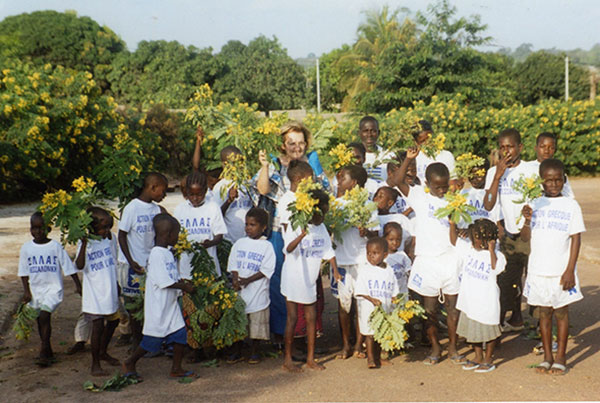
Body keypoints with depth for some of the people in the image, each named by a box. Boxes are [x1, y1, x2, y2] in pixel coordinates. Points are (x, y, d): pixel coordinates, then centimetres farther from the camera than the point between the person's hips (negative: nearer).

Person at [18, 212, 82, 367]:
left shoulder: (55, 246, -5)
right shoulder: (26, 248, 2)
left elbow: (69, 267, -2)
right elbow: (23, 271, 7)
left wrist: (78, 285, -4)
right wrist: (26, 290, 0)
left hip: (53, 288, -4)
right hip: (35, 289, 4)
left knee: (44, 316, -19)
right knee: (40, 319, 10)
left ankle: (43, 352, -12)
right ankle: (48, 352, 23)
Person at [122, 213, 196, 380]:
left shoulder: (168, 253, 11)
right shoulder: (157, 254, -20)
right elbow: (164, 282, -24)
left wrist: (183, 283, 3)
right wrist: (184, 287, -16)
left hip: (171, 304, 9)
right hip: (158, 306, -9)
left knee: (180, 335, 6)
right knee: (152, 340, 3)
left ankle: (176, 369, 17)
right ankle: (129, 363, 22)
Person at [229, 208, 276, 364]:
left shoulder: (267, 246, -4)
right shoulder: (239, 243, 8)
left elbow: (266, 270, -10)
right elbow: (233, 264, 8)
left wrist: (248, 280, -17)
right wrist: (235, 279, -10)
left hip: (257, 291, -3)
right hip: (239, 292, 3)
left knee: (257, 322, 4)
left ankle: (254, 352, 19)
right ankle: (237, 352, 22)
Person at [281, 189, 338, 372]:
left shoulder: (321, 227, 5)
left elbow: (329, 251, 10)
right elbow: (289, 248, -29)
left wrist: (336, 271, 1)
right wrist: (302, 235, -45)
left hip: (310, 280, 6)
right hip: (293, 278, -6)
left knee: (312, 318, 8)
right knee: (292, 318, 0)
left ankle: (310, 358, 19)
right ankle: (287, 359, 10)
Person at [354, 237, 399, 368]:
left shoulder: (389, 271, 7)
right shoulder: (364, 269, -5)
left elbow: (393, 292, 14)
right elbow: (360, 291, -11)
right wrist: (372, 300, -23)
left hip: (385, 308, 4)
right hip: (369, 308, -4)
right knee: (370, 333, -2)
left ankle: (378, 357, 27)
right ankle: (370, 358, 9)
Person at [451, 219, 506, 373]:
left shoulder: (496, 255, -12)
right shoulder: (468, 248, 2)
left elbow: (496, 268, -28)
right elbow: (454, 240, 7)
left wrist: (491, 250, -27)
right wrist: (452, 224, -5)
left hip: (487, 301, -5)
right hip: (470, 301, 5)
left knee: (489, 330, 9)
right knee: (473, 330, 17)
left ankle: (488, 359, 24)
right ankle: (478, 357, 32)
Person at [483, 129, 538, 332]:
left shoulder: (531, 171, -6)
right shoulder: (494, 172, 2)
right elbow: (488, 205, -10)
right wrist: (498, 175, -15)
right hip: (508, 236, 4)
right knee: (508, 280, 13)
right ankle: (516, 320, 31)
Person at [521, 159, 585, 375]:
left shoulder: (571, 205, -3)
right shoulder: (535, 205, 4)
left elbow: (576, 239, -4)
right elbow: (526, 237, 6)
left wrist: (570, 270, -10)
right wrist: (527, 220, -15)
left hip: (561, 271, -2)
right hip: (538, 269, 2)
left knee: (561, 312, 6)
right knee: (544, 312, 11)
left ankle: (560, 359, 17)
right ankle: (547, 357, 22)